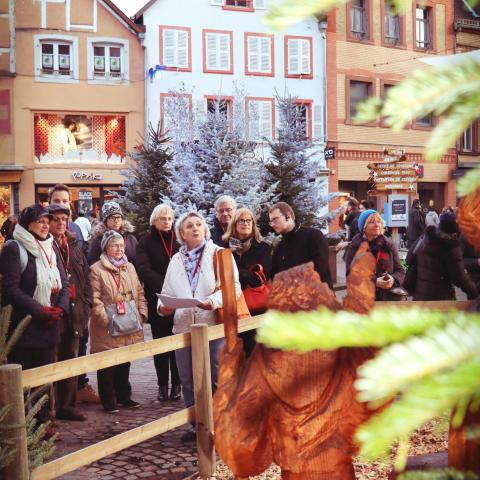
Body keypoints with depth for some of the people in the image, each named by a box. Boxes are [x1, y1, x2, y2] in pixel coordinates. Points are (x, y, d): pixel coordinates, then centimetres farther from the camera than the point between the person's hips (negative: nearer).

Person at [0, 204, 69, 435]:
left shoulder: (50, 249, 15)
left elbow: (63, 283, 13)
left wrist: (60, 308, -6)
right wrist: (40, 310, -17)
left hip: (49, 327, 6)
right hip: (23, 326, -6)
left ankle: (42, 422, 19)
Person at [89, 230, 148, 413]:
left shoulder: (129, 267, 13)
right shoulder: (96, 269, -7)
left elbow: (139, 293, 14)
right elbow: (95, 299, -12)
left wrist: (142, 313, 2)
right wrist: (106, 319, -18)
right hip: (107, 329, -6)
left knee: (124, 363, 14)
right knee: (107, 365, 2)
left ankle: (123, 396, 27)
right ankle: (109, 400, 12)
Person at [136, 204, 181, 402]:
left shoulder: (178, 241, 9)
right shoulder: (146, 242, 3)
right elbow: (144, 270, -9)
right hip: (157, 301, -1)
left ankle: (176, 384, 7)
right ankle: (162, 385, 10)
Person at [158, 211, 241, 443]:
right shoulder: (176, 260, 18)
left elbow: (233, 287, -6)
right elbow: (168, 292, 19)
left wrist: (214, 300, -23)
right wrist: (164, 306, -3)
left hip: (213, 325, -5)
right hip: (184, 327, 5)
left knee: (215, 379, -1)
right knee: (188, 381, 9)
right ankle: (197, 426, 20)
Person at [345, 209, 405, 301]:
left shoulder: (389, 244, 8)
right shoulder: (355, 247, 0)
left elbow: (400, 271, 10)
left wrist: (393, 279, -14)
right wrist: (375, 282, -20)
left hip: (388, 298, 2)